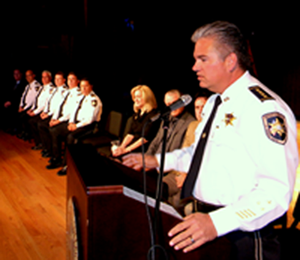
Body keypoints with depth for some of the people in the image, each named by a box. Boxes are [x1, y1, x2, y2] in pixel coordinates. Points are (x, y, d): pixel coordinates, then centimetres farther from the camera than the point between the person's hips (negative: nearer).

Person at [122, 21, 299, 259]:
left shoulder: (265, 108, -21)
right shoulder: (214, 103, 11)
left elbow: (277, 191, -28)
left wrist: (217, 222, -37)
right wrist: (158, 161, 14)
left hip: (242, 236, -9)